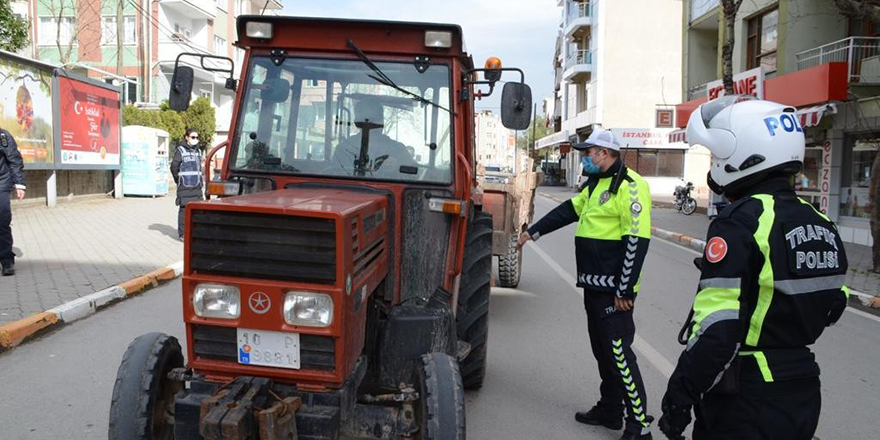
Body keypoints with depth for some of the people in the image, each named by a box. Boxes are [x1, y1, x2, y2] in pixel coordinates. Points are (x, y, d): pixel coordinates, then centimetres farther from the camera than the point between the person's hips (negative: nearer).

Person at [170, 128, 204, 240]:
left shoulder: (198, 151, 16)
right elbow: (174, 167, -4)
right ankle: (182, 233, 3)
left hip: (197, 186, 6)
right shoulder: (180, 150, -4)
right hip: (185, 186, -6)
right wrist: (179, 181, 1)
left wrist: (201, 180, 13)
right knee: (184, 209, -4)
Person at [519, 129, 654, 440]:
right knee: (602, 350, 16)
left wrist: (625, 289, -20)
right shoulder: (596, 184, 16)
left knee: (619, 354, -7)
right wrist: (533, 232, 26)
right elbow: (567, 211, 26)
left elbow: (637, 239, -20)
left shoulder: (629, 185, -15)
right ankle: (610, 410, 28)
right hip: (594, 286, 10)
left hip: (614, 289, -10)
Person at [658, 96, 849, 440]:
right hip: (805, 400, 8)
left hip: (744, 407, -8)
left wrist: (680, 396, -17)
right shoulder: (819, 222, 5)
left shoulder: (739, 223, -21)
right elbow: (833, 307, 15)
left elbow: (717, 331, -26)